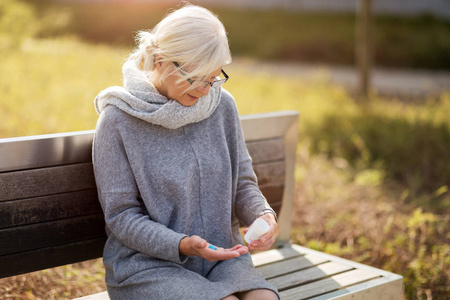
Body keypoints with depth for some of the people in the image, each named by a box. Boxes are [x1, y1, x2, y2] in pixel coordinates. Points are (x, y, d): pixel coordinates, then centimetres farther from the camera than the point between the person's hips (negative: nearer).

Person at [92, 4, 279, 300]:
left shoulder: (222, 104, 2)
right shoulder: (118, 120, -10)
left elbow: (243, 183, 11)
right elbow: (121, 215, -8)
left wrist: (263, 214, -11)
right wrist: (182, 245, -22)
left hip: (221, 256, 4)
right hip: (147, 263, -4)